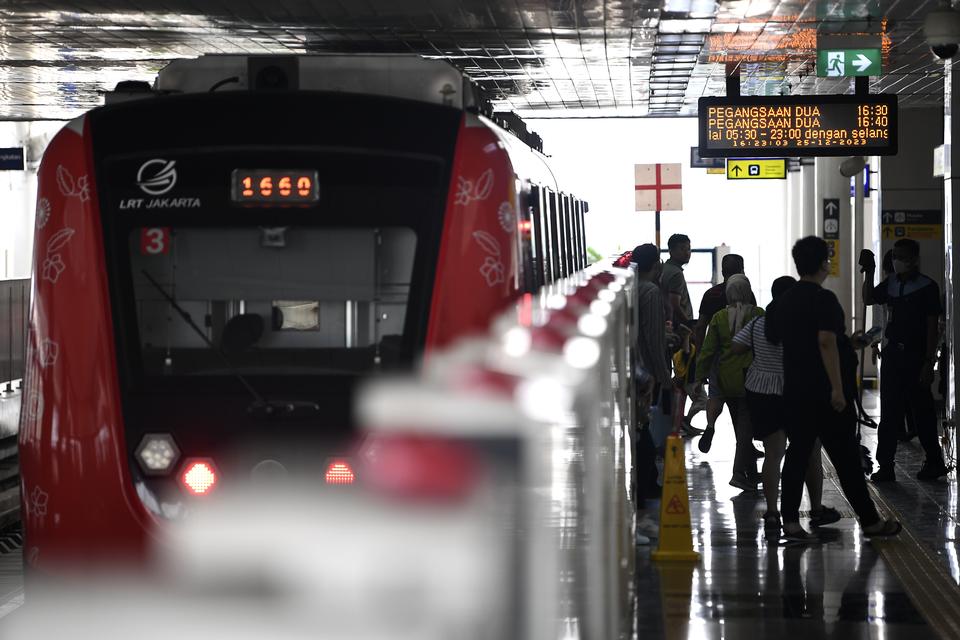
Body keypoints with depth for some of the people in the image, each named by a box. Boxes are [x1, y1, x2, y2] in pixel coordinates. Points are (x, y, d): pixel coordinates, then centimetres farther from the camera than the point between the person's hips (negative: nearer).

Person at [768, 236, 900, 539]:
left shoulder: (785, 301, 9)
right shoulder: (824, 299, -14)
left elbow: (775, 338, 20)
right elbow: (826, 342, -22)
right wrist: (837, 388, -23)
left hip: (795, 390, 7)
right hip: (825, 390, -6)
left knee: (798, 453, 7)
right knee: (846, 457, 1)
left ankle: (790, 520, 0)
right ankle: (869, 520, 9)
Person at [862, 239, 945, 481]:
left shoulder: (927, 287, -9)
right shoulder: (891, 284, 9)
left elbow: (932, 327, -11)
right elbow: (868, 299, 19)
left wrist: (929, 363, -16)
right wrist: (869, 274, 3)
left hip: (916, 356, -6)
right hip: (892, 353, 6)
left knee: (922, 411, 2)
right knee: (889, 412, 4)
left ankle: (934, 462, 15)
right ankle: (885, 466, 5)